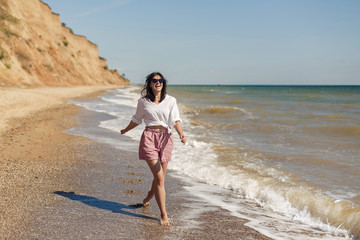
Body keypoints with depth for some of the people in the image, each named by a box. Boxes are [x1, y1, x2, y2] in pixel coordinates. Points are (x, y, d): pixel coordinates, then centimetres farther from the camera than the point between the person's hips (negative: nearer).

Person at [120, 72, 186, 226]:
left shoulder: (171, 101, 5)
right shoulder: (143, 102, 5)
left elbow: (175, 121, -2)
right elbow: (137, 119, 21)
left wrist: (181, 134, -21)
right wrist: (125, 130, 33)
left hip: (165, 138, 2)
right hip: (149, 138, -2)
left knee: (159, 177, 10)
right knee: (159, 177, -12)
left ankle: (148, 197, 44)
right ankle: (164, 215, -8)